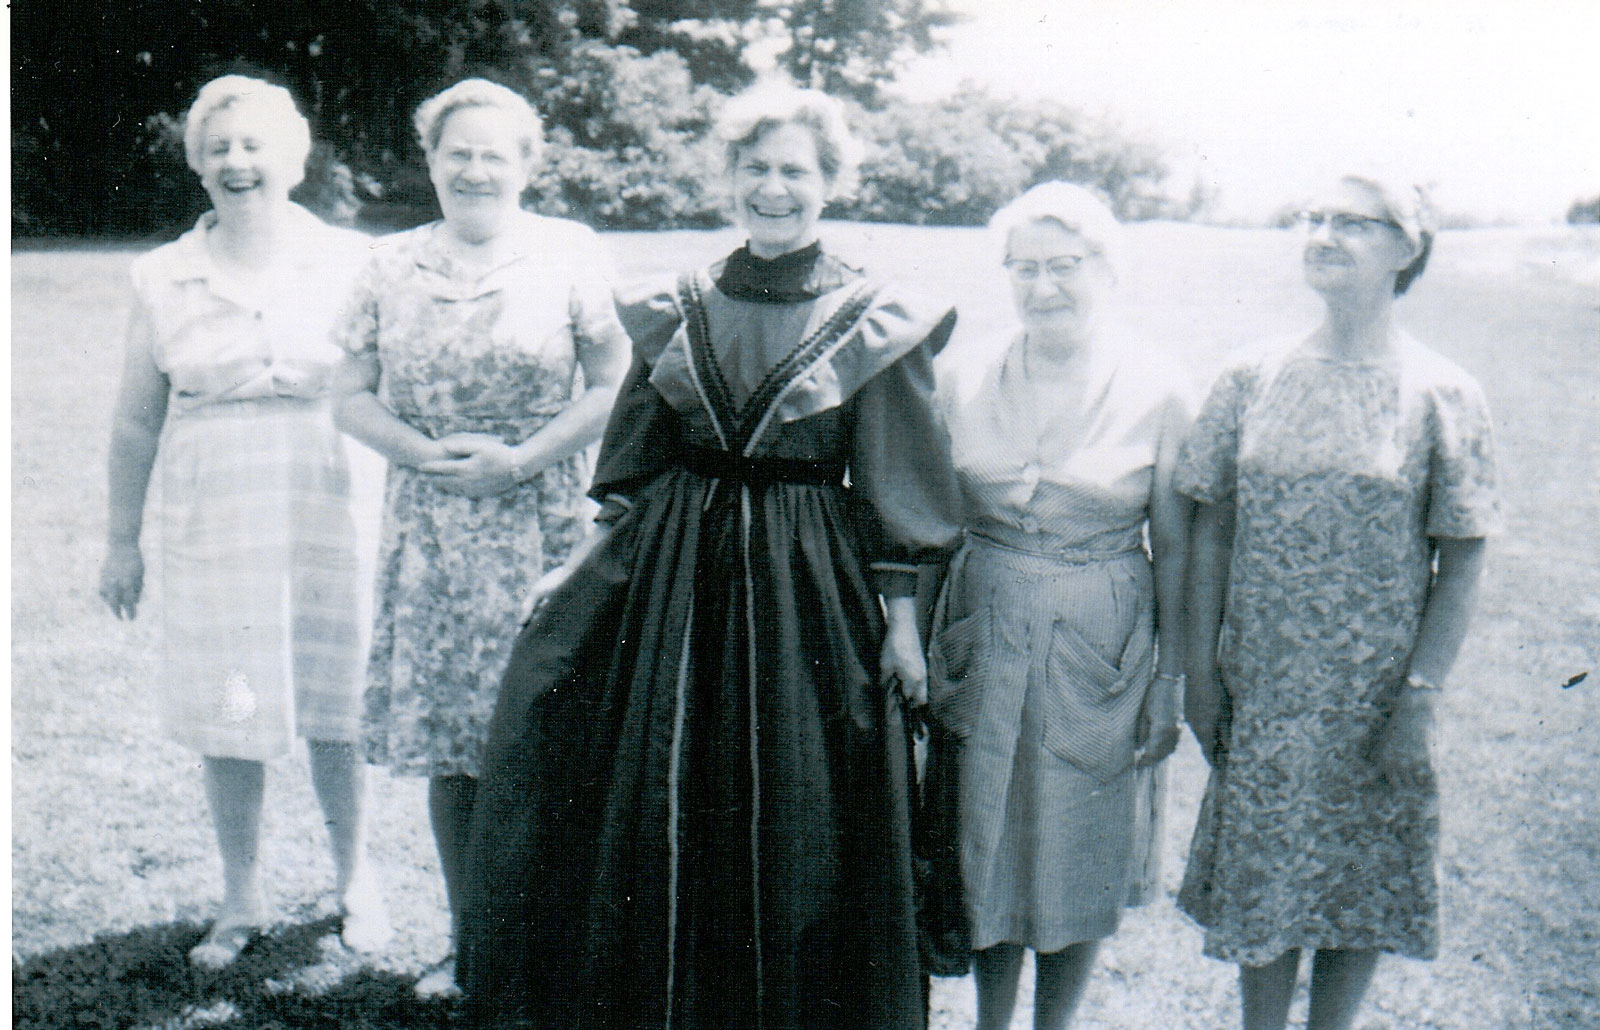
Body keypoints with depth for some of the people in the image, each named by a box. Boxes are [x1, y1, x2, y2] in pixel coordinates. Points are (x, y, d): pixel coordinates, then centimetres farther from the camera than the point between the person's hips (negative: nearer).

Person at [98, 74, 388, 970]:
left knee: (334, 710, 5)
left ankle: (357, 883, 26)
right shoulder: (163, 277, 6)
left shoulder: (347, 263, 2)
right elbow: (136, 422, 10)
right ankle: (242, 902, 23)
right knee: (226, 718, 7)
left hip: (324, 516, -1)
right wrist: (123, 540, 11)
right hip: (209, 525, 1)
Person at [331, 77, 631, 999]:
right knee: (448, 746, 6)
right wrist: (424, 453, -9)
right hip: (429, 528, 3)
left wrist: (521, 459, -12)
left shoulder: (570, 255, 1)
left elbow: (615, 387, -3)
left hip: (543, 530, -3)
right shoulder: (393, 267, 9)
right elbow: (355, 399, 10)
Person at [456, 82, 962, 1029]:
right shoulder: (678, 309, 5)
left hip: (805, 591, -3)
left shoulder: (875, 321, -5)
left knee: (791, 832, 6)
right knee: (651, 813, 10)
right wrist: (582, 568, 6)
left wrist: (902, 623, -6)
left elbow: (894, 494, -4)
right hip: (671, 571, 3)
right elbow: (639, 468, 11)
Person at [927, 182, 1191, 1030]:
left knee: (1079, 863, 11)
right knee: (988, 854, 13)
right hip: (984, 642, 2)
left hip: (1101, 649, -2)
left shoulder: (1156, 393, -7)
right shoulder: (966, 381, -2)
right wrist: (916, 649, 4)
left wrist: (1171, 681, -4)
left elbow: (1175, 548, -3)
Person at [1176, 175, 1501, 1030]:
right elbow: (1211, 530, 3)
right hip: (1259, 696, 2)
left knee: (1360, 891, 11)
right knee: (1259, 886, 11)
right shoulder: (1253, 380, 1)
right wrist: (1200, 670, -1)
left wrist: (1420, 697, -10)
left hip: (1374, 702, -1)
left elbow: (1462, 562, -5)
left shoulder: (1443, 396, -6)